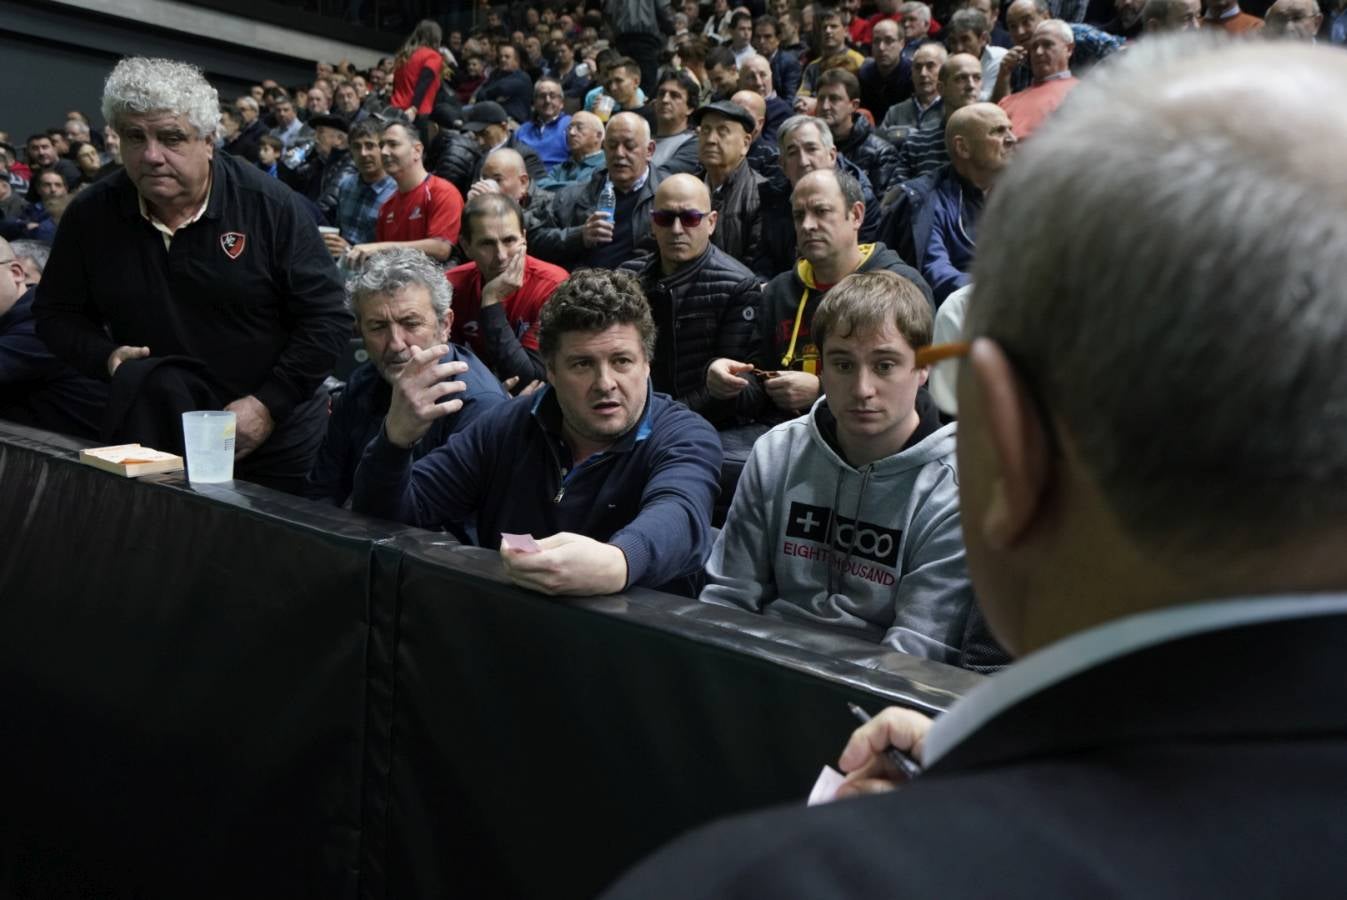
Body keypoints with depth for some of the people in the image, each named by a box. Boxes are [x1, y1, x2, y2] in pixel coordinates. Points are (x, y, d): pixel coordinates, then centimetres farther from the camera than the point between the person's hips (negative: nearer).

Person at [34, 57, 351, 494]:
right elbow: (56, 312, 7)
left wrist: (268, 404, -20)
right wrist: (106, 356, -14)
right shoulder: (91, 215, -5)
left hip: (273, 438, 0)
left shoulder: (272, 206, -14)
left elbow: (327, 318, -13)